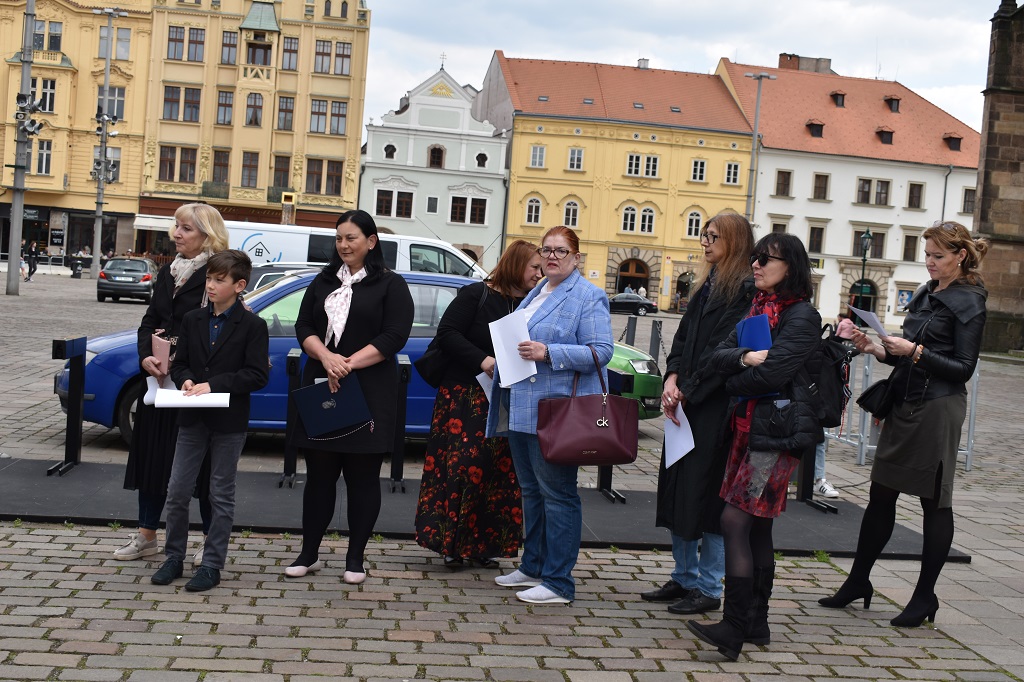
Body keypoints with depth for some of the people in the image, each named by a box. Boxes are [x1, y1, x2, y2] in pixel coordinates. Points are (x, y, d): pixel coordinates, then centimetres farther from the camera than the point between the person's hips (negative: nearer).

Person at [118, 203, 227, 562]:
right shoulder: (168, 272, 12)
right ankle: (146, 536, 23)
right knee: (152, 454, 12)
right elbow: (150, 321, 11)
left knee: (201, 463, 0)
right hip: (160, 380, 7)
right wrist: (146, 356, -7)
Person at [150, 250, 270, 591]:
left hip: (229, 422, -4)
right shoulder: (192, 320, 7)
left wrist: (214, 385, -20)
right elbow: (179, 363, 11)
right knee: (177, 491, 7)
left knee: (221, 495, 6)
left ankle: (212, 565, 15)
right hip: (192, 418, 4)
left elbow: (257, 375, -13)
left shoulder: (253, 325, -7)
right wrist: (186, 381, -12)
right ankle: (174, 557, 22)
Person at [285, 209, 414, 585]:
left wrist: (349, 363, -17)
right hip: (321, 388, 4)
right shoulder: (323, 282, 14)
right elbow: (304, 327, 7)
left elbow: (394, 336, -8)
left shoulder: (391, 285, 1)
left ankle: (355, 559, 12)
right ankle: (309, 553, 18)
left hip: (369, 393, -4)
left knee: (362, 477, 3)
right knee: (319, 475, 8)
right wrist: (326, 357, -13)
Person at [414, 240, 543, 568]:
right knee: (461, 466, -6)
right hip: (467, 397, -4)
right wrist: (482, 361, -19)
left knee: (499, 472, 4)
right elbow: (447, 333, -9)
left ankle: (483, 543, 14)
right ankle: (451, 541, 4)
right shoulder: (476, 295, -3)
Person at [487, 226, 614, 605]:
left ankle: (558, 583, 2)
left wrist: (548, 353, -24)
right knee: (531, 491, 16)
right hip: (522, 410, 9)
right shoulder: (535, 294, 18)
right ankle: (533, 567, 27)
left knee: (556, 493, -4)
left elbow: (600, 351, -17)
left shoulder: (588, 297, -8)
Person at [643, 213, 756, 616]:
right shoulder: (708, 286, 16)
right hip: (687, 405, 9)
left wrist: (687, 392, -13)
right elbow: (683, 337, 13)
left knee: (706, 495, -2)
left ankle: (708, 589, 10)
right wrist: (672, 379, -3)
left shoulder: (746, 291, -10)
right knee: (676, 490, 12)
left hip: (716, 410, -9)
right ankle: (684, 578, 24)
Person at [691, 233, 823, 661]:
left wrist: (732, 382, -1)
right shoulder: (757, 309, 17)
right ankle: (756, 624, 20)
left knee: (735, 521, -14)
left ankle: (733, 630, -12)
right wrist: (744, 357, -16)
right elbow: (718, 356, 5)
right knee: (757, 528, 12)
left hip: (777, 432, -8)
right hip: (748, 427, 8)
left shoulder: (802, 317, -9)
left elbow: (769, 374, -19)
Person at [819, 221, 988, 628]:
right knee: (880, 495, 11)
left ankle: (925, 597, 14)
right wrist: (879, 349, 2)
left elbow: (963, 368, -13)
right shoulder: (926, 295, 14)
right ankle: (858, 582, 22)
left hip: (937, 410, -8)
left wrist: (916, 352, -19)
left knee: (934, 502, 3)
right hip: (905, 404, 8)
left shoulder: (968, 303, -8)